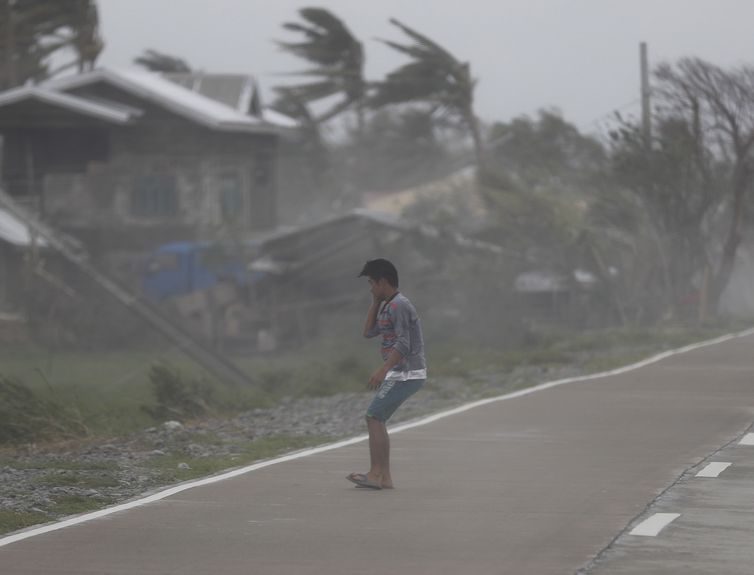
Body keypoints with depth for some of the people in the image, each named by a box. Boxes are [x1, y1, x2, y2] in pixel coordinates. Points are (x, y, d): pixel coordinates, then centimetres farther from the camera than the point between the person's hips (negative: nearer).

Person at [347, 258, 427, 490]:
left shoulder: (399, 306, -15)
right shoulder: (387, 306, 16)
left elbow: (403, 345, -24)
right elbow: (369, 332, 19)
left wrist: (382, 371, -31)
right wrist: (376, 302, 12)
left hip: (407, 374, -10)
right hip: (401, 374, 10)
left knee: (374, 417, -13)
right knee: (376, 419, 9)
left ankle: (375, 474, -14)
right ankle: (384, 477, 8)